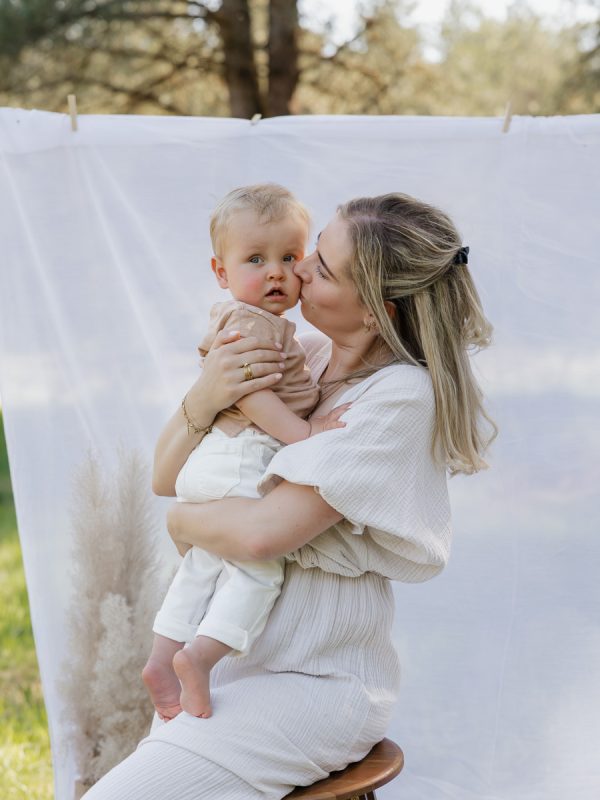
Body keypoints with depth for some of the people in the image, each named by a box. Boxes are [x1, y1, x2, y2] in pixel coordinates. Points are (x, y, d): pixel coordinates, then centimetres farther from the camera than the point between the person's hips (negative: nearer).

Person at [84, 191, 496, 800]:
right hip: (243, 656, 7)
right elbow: (165, 476, 5)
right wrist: (203, 398, -13)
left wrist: (182, 521, -4)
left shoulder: (402, 395, -17)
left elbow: (264, 531, -23)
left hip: (316, 681, -7)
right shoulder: (304, 357, 5)